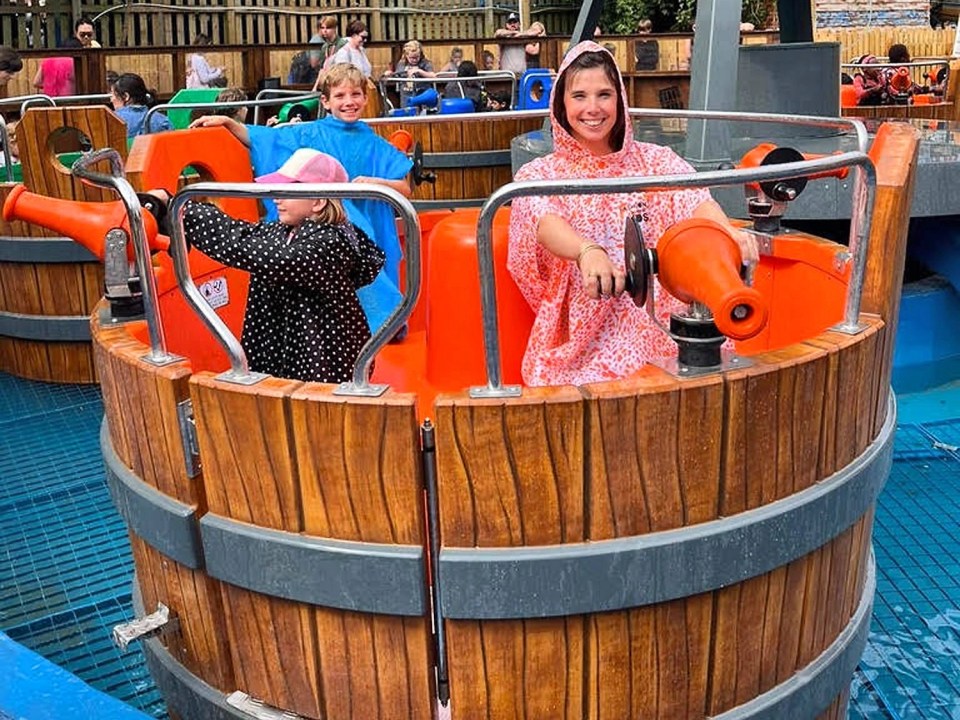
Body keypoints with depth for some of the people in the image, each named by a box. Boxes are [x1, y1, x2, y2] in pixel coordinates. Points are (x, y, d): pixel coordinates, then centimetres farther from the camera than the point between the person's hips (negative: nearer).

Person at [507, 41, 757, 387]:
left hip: (658, 318, 2)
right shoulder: (539, 175, 6)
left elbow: (697, 201, -10)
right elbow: (546, 225, -16)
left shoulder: (654, 161, 10)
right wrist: (587, 251, -40)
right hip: (582, 336, -1)